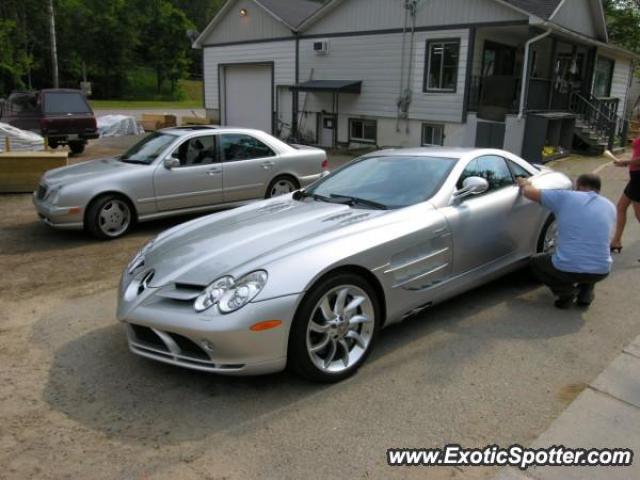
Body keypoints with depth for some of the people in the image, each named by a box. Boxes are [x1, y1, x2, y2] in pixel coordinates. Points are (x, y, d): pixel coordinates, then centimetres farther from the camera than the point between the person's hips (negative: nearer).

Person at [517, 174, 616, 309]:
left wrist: (525, 184, 27)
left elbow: (529, 192, 4)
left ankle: (566, 291, 6)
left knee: (537, 262, 28)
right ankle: (586, 292, 20)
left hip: (566, 269, -3)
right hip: (600, 272, 4)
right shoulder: (610, 207, 11)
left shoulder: (565, 197, -2)